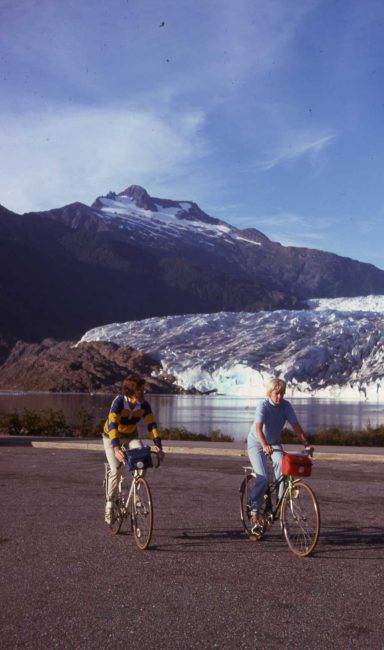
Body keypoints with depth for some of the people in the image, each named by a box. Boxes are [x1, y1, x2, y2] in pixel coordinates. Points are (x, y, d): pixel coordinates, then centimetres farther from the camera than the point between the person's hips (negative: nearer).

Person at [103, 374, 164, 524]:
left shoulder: (144, 405, -21)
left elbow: (151, 425, -20)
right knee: (116, 471, -16)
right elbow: (112, 425, -41)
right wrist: (116, 448, -54)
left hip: (131, 436, 3)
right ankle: (110, 504, 4)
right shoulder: (118, 402, -32)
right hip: (112, 437, -3)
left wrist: (159, 447, -31)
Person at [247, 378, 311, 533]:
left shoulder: (286, 406, -11)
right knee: (263, 478, -17)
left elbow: (295, 426, -17)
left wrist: (306, 443, -32)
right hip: (256, 443, -4)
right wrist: (264, 445, -52)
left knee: (282, 466, -22)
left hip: (274, 443, 4)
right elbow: (258, 428, -36)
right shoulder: (263, 405, -23)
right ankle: (255, 512, -6)